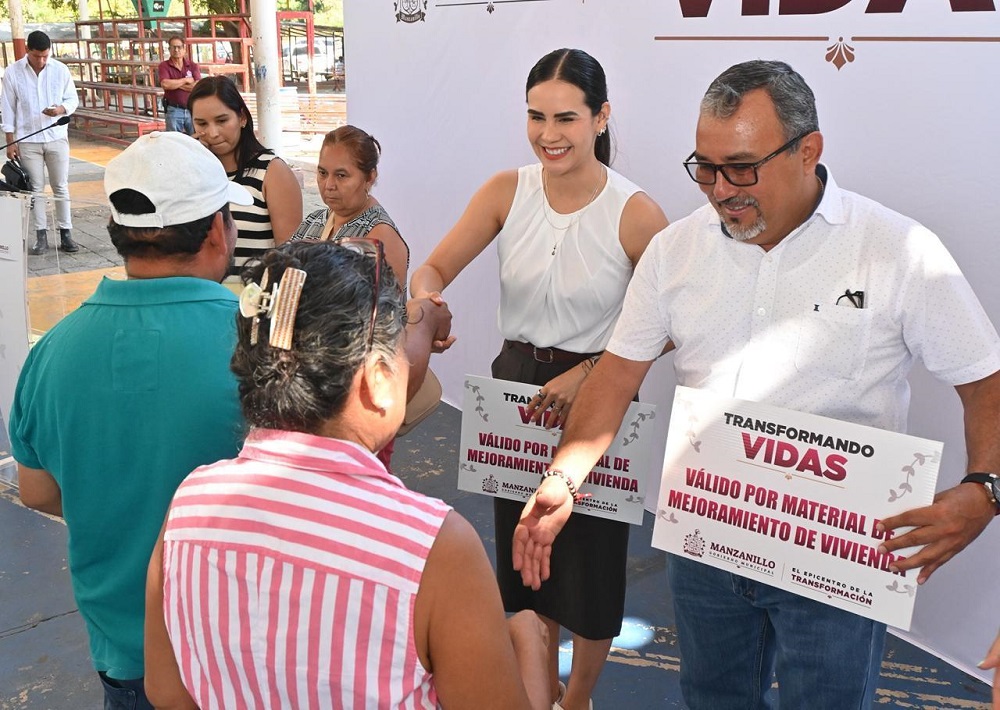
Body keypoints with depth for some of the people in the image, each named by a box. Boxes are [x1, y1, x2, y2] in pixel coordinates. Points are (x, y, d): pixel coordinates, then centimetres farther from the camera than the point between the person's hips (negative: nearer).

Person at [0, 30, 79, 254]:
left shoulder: (60, 70, -2)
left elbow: (73, 99, 5)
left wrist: (61, 109, -18)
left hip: (57, 137, 1)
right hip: (28, 140, -1)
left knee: (61, 187, 5)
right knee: (35, 188, 4)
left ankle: (66, 234, 12)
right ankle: (41, 236, 10)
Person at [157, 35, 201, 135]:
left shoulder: (193, 66, 4)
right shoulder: (164, 66, 0)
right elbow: (165, 84, -18)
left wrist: (175, 84, -10)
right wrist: (185, 80, -10)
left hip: (192, 110, 2)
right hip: (174, 111, -2)